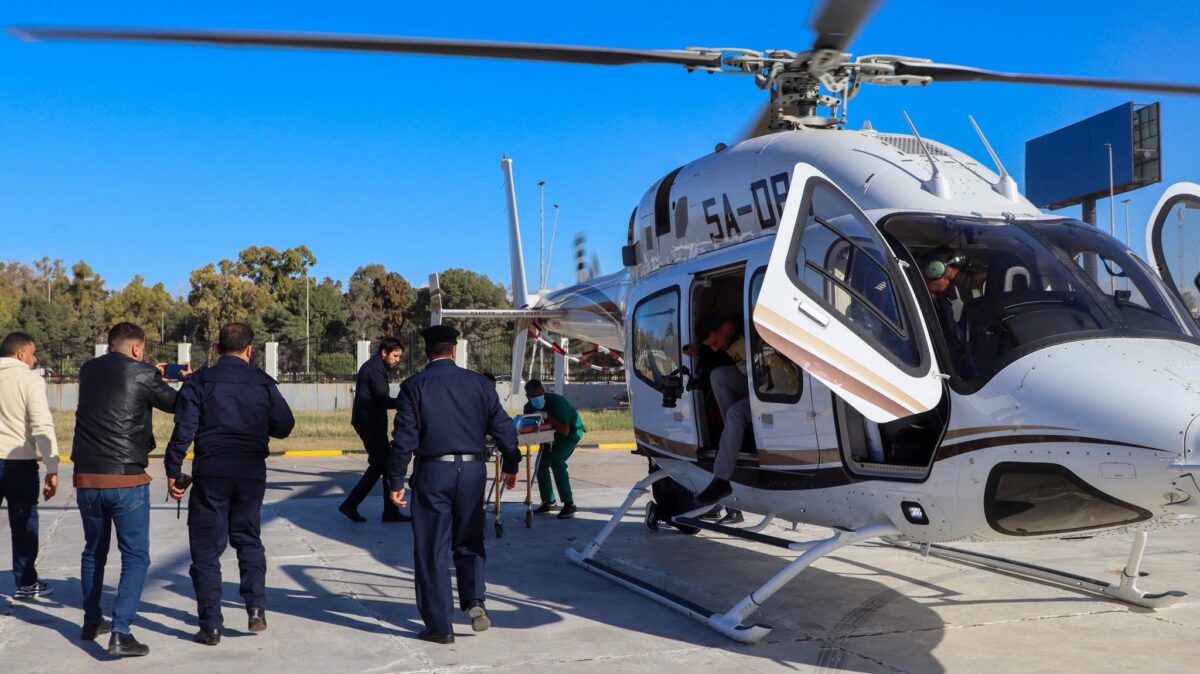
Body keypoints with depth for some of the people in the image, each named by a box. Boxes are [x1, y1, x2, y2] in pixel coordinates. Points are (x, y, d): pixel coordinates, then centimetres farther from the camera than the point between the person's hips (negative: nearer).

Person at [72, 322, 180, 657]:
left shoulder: (88, 371, 7)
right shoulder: (142, 374, -8)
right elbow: (176, 404, 4)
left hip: (87, 478, 6)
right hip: (126, 480, -6)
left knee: (94, 551, 23)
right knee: (135, 557, 2)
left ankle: (92, 621, 35)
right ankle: (120, 632, -8)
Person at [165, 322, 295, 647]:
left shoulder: (200, 381, -3)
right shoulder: (263, 383, 2)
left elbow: (183, 429, -9)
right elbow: (284, 426, 4)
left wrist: (173, 471, -2)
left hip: (210, 473, -2)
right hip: (251, 472, 2)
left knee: (206, 548, 6)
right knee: (248, 539, 20)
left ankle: (211, 626, 7)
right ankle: (256, 606, 6)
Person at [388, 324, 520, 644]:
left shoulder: (414, 386, -3)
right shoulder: (477, 382, 3)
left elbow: (404, 438, -7)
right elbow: (503, 426, 4)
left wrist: (396, 481, 0)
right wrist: (510, 464, 17)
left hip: (433, 472, -2)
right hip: (472, 469, 2)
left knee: (432, 549, 5)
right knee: (470, 541, 20)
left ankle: (440, 626, 9)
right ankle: (474, 600, 0)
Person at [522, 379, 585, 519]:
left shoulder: (556, 401, -32)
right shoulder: (529, 407, -10)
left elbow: (565, 431, -36)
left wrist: (547, 417, -39)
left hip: (571, 431, -8)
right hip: (553, 433, 8)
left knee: (556, 461, -25)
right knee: (542, 463, 1)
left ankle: (569, 504, -24)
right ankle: (549, 502, 16)